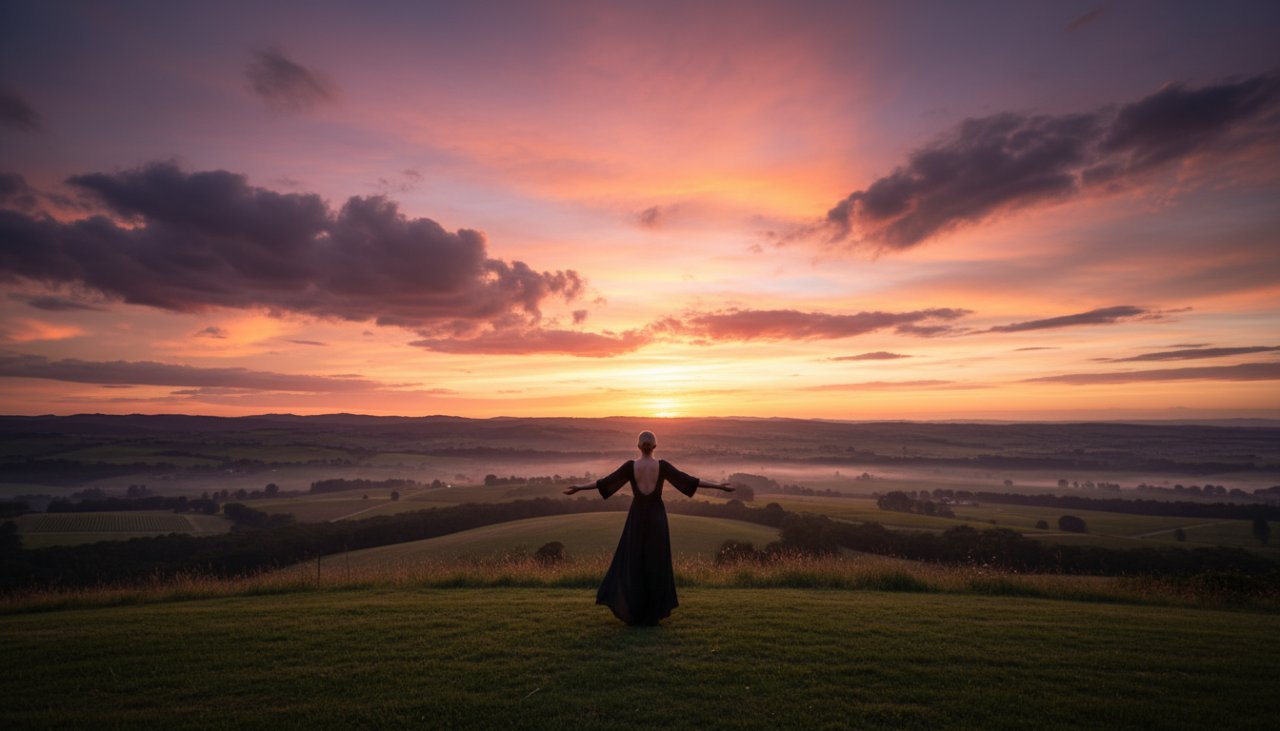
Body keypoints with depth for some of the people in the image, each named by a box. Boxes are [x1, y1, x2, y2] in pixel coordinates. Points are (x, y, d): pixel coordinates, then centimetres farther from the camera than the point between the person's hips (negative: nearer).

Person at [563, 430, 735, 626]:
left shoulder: (630, 465, -7)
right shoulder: (662, 465, -7)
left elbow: (606, 481, -6)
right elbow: (688, 479, -8)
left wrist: (578, 488, 2)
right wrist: (719, 486, -4)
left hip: (636, 518, 0)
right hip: (657, 518, 0)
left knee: (632, 563, 10)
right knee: (656, 564, 9)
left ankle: (633, 613, 11)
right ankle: (653, 614, 12)